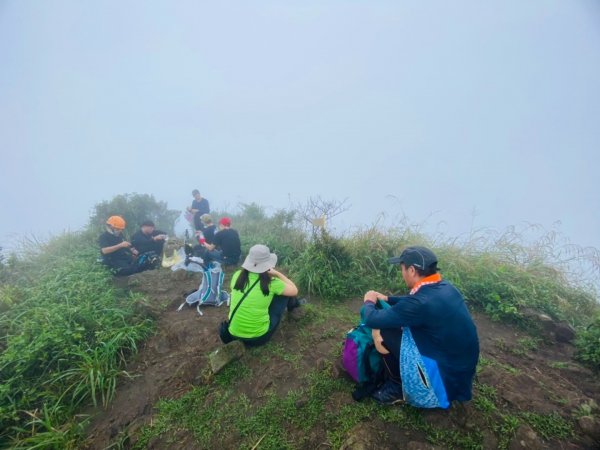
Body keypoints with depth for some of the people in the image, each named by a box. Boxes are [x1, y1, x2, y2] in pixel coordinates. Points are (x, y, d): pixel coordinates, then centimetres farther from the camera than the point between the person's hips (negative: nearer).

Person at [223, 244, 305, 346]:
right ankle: (293, 303, 42)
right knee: (283, 293, 10)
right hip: (259, 337, -4)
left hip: (234, 333, 4)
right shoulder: (270, 283, -17)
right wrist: (277, 273, 0)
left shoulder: (237, 275, -6)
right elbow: (294, 290, -2)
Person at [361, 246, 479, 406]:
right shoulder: (445, 287, -3)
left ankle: (400, 387, 8)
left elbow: (372, 320, -20)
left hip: (447, 379, -8)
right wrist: (387, 299, 21)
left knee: (381, 331, -11)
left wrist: (369, 302, 1)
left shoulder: (421, 302, -29)